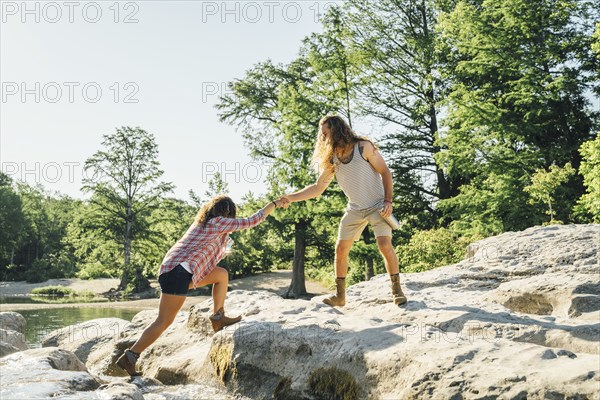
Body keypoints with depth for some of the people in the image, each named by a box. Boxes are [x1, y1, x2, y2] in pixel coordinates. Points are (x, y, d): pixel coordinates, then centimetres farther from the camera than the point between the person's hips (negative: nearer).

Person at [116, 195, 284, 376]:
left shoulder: (202, 222, 19)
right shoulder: (219, 222, -4)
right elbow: (251, 221, -1)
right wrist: (274, 204, 8)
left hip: (172, 268, 10)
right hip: (178, 272, -10)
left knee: (222, 274, 15)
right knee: (164, 321, -5)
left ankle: (218, 317, 16)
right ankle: (129, 357, -1)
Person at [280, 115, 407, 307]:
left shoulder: (364, 147, -16)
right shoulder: (331, 160, -3)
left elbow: (385, 172, -11)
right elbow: (317, 188, 3)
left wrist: (388, 200, -19)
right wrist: (291, 197, -6)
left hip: (377, 205, -5)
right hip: (354, 209, 5)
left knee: (385, 245, -19)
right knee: (341, 249, 0)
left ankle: (397, 289, -3)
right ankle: (339, 295, 11)